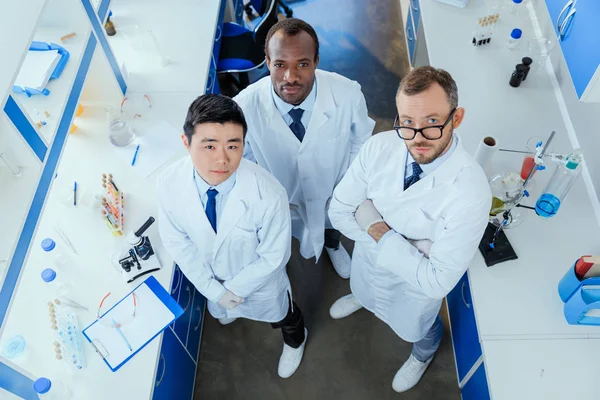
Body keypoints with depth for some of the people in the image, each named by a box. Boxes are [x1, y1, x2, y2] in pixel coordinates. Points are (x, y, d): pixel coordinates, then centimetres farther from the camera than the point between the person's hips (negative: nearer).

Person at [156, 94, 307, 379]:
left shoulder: (268, 194, -42)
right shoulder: (168, 184, -32)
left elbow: (273, 257, -26)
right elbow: (176, 241, -16)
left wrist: (236, 289, -17)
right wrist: (214, 290, -16)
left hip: (259, 278, -3)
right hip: (210, 274, 3)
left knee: (280, 317, 31)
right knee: (221, 309, 39)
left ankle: (295, 339, 69)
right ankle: (231, 310, 79)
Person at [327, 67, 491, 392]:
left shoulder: (470, 192, -39)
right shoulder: (379, 146, -28)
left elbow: (438, 281, -32)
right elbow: (339, 212, -18)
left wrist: (380, 233, -32)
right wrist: (409, 244, -26)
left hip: (415, 284, -2)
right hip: (367, 258, 3)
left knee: (417, 327, 31)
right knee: (364, 289, 38)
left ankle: (422, 356, 69)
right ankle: (361, 296, 77)